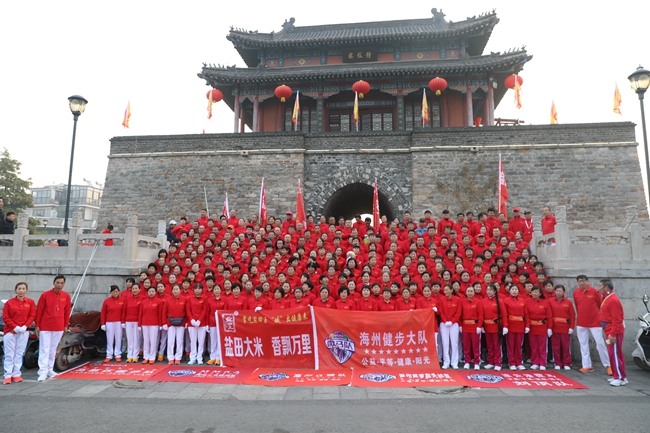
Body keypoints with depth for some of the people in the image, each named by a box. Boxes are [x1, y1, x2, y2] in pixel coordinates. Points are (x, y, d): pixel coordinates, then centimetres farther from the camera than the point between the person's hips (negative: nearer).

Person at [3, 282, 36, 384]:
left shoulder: (30, 302, 4)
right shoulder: (9, 303, -1)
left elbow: (32, 315, 2)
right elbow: (5, 317, -3)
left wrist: (25, 326, -10)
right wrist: (15, 327, -12)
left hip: (24, 331, 1)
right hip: (10, 331, -1)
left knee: (19, 354, 5)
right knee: (9, 354, 1)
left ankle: (16, 374, 12)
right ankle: (8, 376, 7)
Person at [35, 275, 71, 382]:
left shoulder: (66, 296, 2)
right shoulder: (45, 295, -6)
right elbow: (39, 311, -3)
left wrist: (66, 325, 8)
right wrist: (37, 325, -3)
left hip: (59, 327, 3)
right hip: (45, 327, -3)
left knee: (53, 349, 12)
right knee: (44, 349, -1)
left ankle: (50, 369, 22)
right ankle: (43, 372, 1)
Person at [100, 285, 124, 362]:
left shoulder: (122, 300, -1)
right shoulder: (106, 301, -1)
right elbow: (103, 313, 2)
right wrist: (103, 324, -1)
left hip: (119, 322, 0)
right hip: (109, 323, 0)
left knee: (118, 339, 5)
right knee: (110, 339, 6)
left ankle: (118, 355, 14)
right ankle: (109, 356, 15)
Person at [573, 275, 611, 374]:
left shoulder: (594, 291, -7)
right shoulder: (575, 293, 2)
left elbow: (601, 305, 0)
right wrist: (581, 316, 13)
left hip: (595, 323, -3)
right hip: (581, 324, 4)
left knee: (600, 343, -3)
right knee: (583, 345, 6)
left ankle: (608, 365, 9)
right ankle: (587, 366, 14)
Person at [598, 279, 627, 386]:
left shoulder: (613, 300, -18)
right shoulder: (606, 298, 13)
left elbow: (616, 319, -21)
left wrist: (613, 334, -22)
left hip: (614, 332, -10)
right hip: (610, 331, 10)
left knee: (615, 354, -5)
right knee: (614, 353, 14)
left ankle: (620, 378, 1)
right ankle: (619, 376, 22)